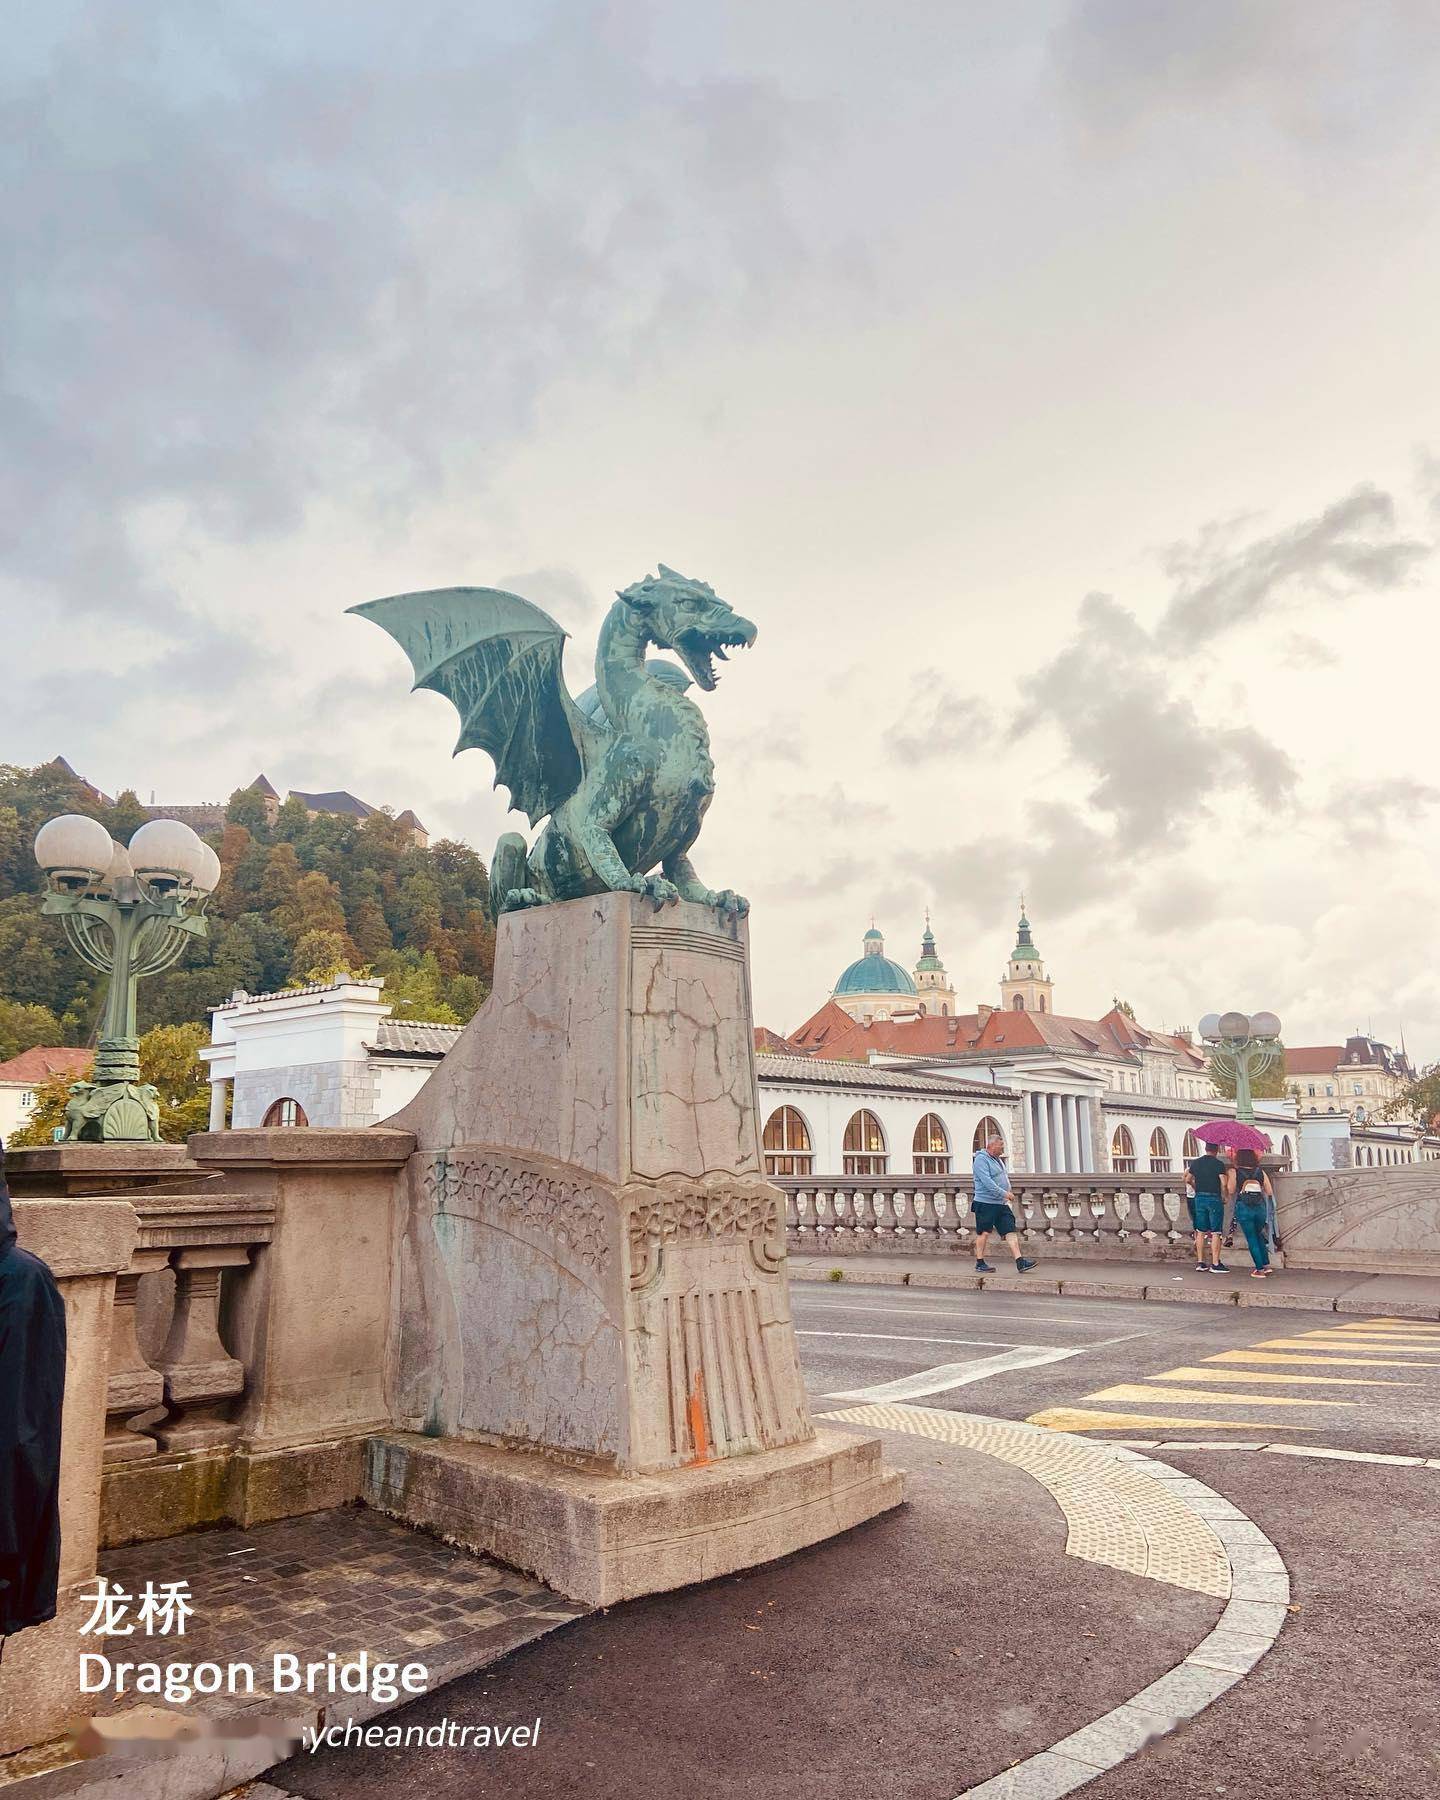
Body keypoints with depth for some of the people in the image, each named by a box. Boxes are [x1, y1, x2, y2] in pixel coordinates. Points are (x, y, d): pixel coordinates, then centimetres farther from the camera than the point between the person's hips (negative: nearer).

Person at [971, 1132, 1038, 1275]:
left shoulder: (998, 1159, 19)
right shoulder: (981, 1159, -11)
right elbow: (987, 1181, -22)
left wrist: (1006, 1195, 14)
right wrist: (1004, 1193, -22)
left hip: (1001, 1204, 9)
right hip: (986, 1203, -8)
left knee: (1010, 1231, -1)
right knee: (984, 1233, -1)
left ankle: (1020, 1262, -6)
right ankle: (980, 1264, 8)